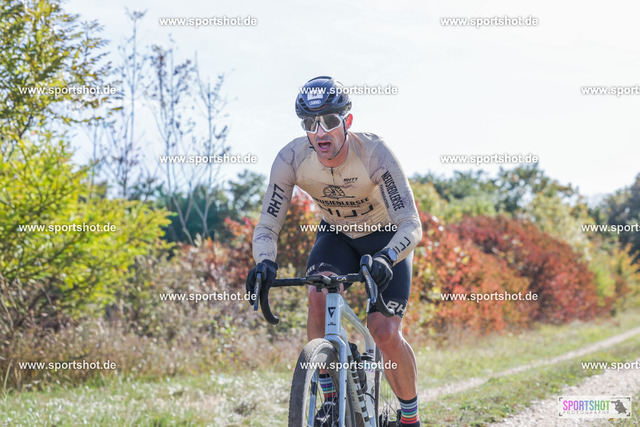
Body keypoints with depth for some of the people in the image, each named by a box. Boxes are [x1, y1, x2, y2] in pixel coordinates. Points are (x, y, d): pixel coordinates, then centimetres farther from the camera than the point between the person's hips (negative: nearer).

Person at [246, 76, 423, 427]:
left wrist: (385, 259, -59)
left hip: (387, 239, -2)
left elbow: (411, 225, -39)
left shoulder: (373, 153, -33)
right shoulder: (291, 158, -25)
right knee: (318, 296, -29)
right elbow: (267, 226, -22)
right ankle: (331, 399, -13)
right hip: (335, 236, 2)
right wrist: (265, 263, -45)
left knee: (385, 333, -17)